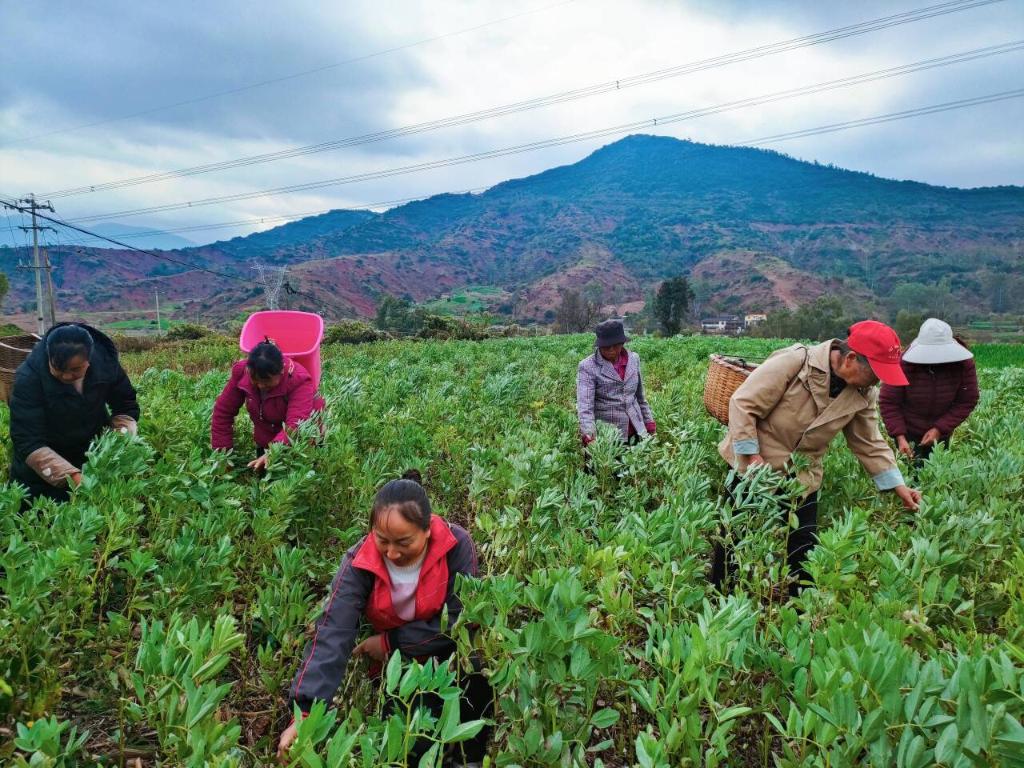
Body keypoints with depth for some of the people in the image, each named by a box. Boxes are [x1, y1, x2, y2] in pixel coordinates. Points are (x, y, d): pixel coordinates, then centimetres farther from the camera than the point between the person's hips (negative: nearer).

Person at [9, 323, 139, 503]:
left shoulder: (106, 362, -21)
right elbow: (28, 442, -30)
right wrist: (72, 476, -42)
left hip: (94, 459, 2)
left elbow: (126, 408, -8)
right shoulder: (29, 378, -29)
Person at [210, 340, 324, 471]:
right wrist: (221, 452, -12)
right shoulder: (241, 372, -19)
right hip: (266, 442, 4)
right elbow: (223, 411, -9)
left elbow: (296, 425, -42)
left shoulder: (299, 381, -31)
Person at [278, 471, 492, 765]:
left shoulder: (457, 546, -25)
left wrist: (391, 642, -20)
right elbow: (333, 634, -30)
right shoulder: (360, 562, -22)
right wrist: (306, 711, -39)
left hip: (448, 652, 0)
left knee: (477, 681, -30)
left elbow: (460, 620, -21)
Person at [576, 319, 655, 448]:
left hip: (636, 434, 5)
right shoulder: (587, 366, -10)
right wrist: (588, 435, -33)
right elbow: (584, 405, -20)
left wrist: (649, 423, 14)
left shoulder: (633, 359, 6)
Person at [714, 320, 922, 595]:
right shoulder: (793, 361, -23)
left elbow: (870, 444, 7)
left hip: (802, 478, 5)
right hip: (753, 468, -4)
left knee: (804, 547, 7)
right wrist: (752, 456, -20)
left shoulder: (863, 395, -4)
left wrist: (899, 486, 1)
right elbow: (743, 403, -21)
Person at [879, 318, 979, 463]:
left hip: (941, 435, 3)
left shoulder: (964, 363, -15)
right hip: (909, 434, -3)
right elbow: (888, 402, -16)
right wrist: (899, 436, -25)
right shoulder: (904, 363, -23)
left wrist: (939, 428, -17)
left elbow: (967, 401, -8)